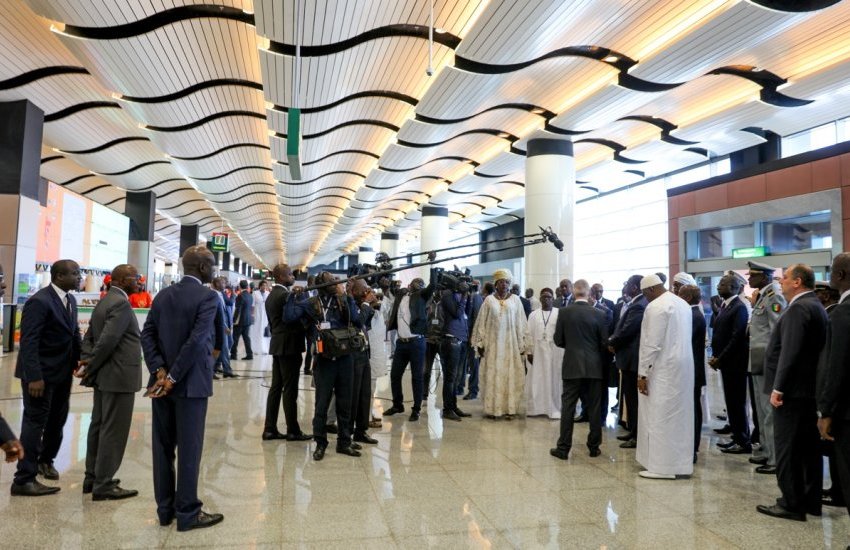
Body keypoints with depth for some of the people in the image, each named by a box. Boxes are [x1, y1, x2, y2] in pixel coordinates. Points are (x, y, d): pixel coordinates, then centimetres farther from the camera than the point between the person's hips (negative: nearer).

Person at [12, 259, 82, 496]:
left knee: (57, 420, 19)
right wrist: (34, 377, -26)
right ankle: (24, 479, 11)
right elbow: (28, 342, -22)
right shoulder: (39, 301, -19)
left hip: (63, 372, 8)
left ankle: (45, 460, 41)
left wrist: (81, 359, -1)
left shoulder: (71, 300, 8)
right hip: (41, 373, -8)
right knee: (35, 422, 0)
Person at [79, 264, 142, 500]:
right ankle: (103, 485, 5)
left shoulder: (104, 301, 14)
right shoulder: (121, 303, -17)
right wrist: (90, 367, -13)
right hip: (119, 376, -10)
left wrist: (87, 362, 3)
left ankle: (93, 478, 27)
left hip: (105, 375, 10)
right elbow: (108, 340, -24)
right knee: (113, 431, -2)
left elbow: (89, 336, 14)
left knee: (99, 427, 16)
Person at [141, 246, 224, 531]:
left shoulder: (163, 294, 8)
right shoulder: (208, 296, -12)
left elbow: (147, 334, 1)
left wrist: (160, 370, -5)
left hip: (162, 381, 6)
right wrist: (174, 377, -16)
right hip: (191, 383, -6)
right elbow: (197, 339, -21)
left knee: (163, 447, 13)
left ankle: (165, 509, 24)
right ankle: (187, 513, 11)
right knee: (189, 449, 3)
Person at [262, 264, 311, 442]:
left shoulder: (271, 295, 15)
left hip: (277, 345, 9)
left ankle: (270, 429, 12)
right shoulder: (286, 295, -15)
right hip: (289, 345, -9)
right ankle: (293, 430, 4)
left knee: (276, 387, 10)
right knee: (290, 389, -3)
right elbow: (298, 317, -14)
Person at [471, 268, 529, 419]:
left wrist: (522, 345, -3)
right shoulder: (489, 300, 2)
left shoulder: (515, 300, 4)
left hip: (511, 343, 1)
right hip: (493, 343, 0)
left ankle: (510, 408, 7)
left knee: (511, 375, 1)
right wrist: (480, 343, -3)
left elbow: (521, 323, 3)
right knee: (492, 376, 1)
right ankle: (492, 408, 6)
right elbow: (481, 323, 2)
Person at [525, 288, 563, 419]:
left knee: (554, 380, 3)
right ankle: (535, 407, 13)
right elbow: (530, 334, 4)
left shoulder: (560, 313, -2)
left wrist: (564, 353, -10)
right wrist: (529, 351, -4)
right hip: (537, 352, 2)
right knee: (536, 380, 5)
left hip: (555, 352, -2)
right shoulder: (533, 314, 7)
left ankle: (554, 409, 10)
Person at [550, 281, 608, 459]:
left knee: (568, 407, 4)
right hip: (594, 367, 1)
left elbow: (558, 340, -2)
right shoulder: (599, 314, -4)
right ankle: (594, 447, 19)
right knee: (594, 408, 10)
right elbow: (605, 343, -1)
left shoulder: (564, 312, -6)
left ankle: (563, 448, 7)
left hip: (572, 366, -1)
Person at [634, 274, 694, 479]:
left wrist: (643, 373, -13)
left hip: (663, 370, -9)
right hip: (684, 368, 9)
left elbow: (652, 344, -18)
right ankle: (681, 464, 21)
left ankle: (662, 467, 3)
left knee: (659, 417, -1)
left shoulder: (656, 307, -15)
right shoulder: (683, 304, 12)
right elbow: (682, 338, 13)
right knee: (679, 415, 13)